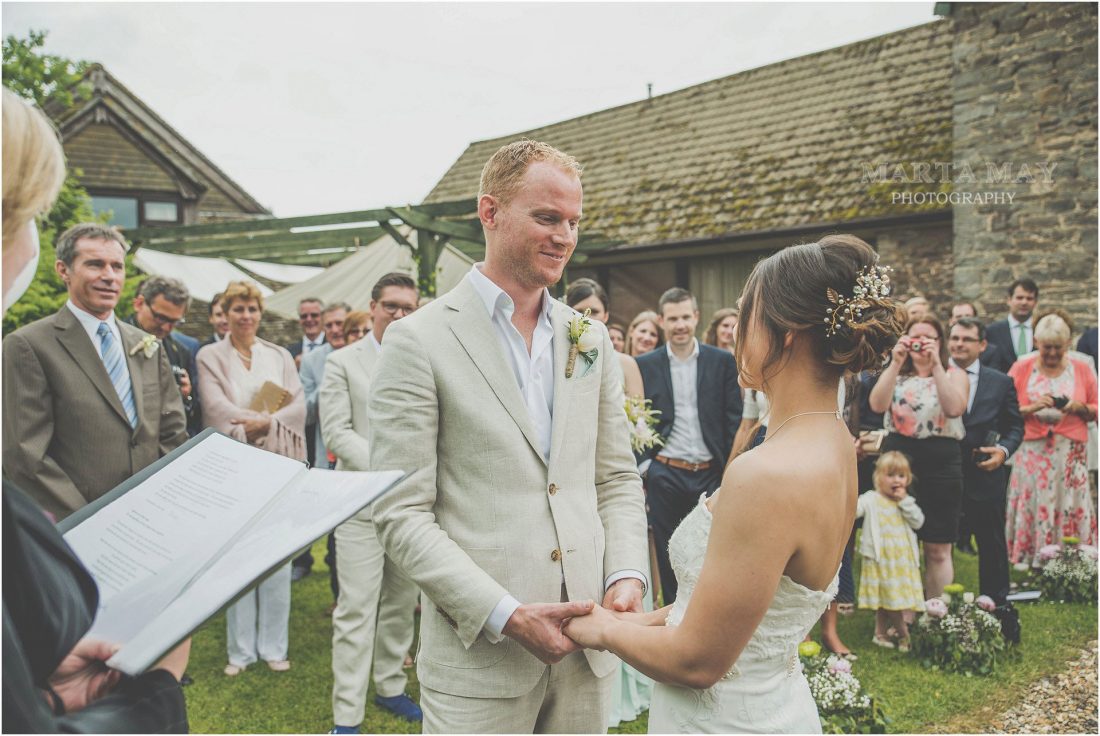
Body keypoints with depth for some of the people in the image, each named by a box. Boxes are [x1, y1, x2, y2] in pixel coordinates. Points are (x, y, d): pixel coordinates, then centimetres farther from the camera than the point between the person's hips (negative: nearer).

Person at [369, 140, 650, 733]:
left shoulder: (590, 339, 8)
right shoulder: (419, 341, -9)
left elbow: (617, 477, 12)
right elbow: (401, 513, -11)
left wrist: (626, 576, -5)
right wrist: (507, 614, -17)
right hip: (480, 655, -4)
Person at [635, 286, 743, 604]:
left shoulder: (723, 361, 3)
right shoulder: (645, 365, 3)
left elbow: (734, 421, 2)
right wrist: (643, 469, -2)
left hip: (711, 474, 0)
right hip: (666, 475, 0)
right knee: (669, 557, 8)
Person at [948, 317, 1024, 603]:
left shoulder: (1001, 382, 5)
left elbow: (1015, 426, 8)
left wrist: (1004, 450, -9)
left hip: (985, 479, 1)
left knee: (992, 547, 11)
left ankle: (995, 604, 26)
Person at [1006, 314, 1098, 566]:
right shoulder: (1021, 368, 5)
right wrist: (1032, 408, -15)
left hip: (1071, 455, 1)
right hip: (1032, 453, -1)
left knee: (1071, 508, -3)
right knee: (1032, 509, -3)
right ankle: (1027, 562, 4)